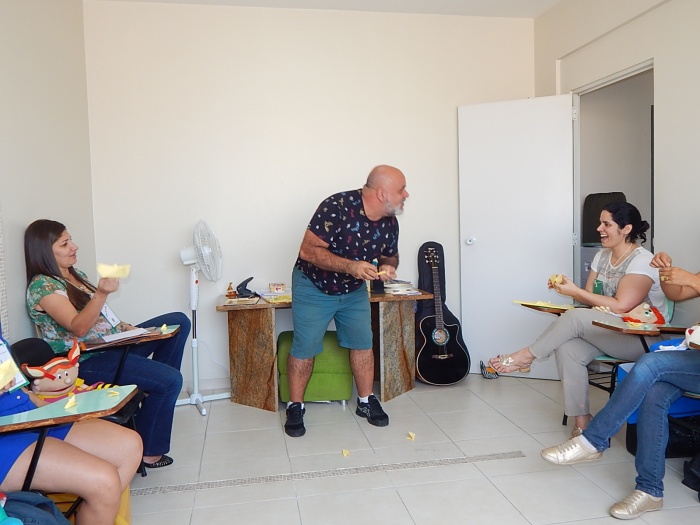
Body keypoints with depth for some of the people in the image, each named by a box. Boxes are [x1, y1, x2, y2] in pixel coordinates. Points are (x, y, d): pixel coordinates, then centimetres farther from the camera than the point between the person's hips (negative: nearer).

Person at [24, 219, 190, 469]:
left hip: (112, 343, 9)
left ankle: (154, 387, 8)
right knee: (171, 380, -20)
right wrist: (102, 293, -38)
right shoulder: (42, 286, -15)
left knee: (179, 322, 5)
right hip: (87, 362, -9)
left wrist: (124, 327, 6)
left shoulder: (75, 274, 14)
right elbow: (79, 328, -25)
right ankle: (147, 451, -6)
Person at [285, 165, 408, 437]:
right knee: (305, 347, -3)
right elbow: (308, 251, -29)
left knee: (363, 342, 5)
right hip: (314, 286, -5)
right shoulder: (337, 207, -29)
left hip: (354, 291, 6)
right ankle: (295, 407, 14)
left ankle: (366, 401, 22)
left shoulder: (390, 222, -9)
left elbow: (390, 256, 9)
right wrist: (350, 266, -38)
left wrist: (388, 267, -16)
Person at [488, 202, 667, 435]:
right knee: (568, 349, -24)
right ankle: (581, 425, -19)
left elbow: (621, 306, -25)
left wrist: (574, 291, -22)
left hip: (643, 338, -7)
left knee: (575, 317, -29)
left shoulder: (642, 261, -14)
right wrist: (566, 288, -12)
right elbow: (590, 299, 9)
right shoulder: (602, 256, 11)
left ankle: (526, 356, -10)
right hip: (607, 332, 7)